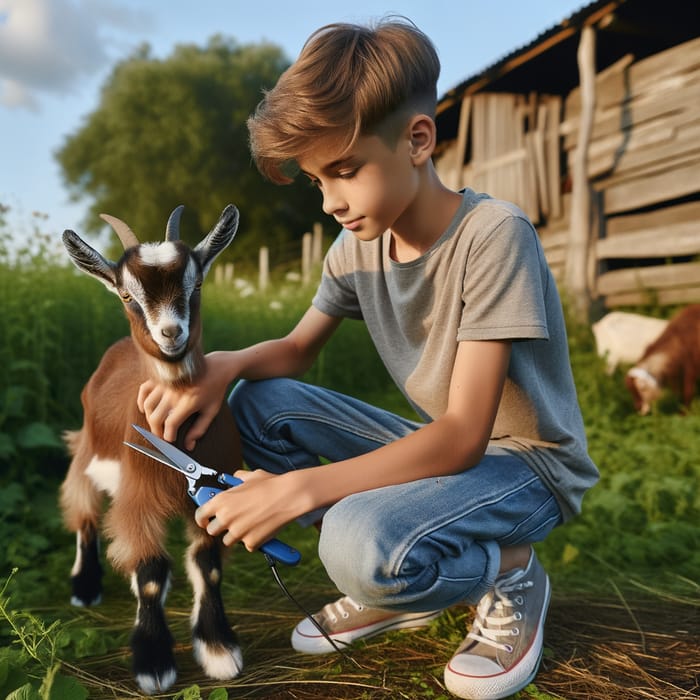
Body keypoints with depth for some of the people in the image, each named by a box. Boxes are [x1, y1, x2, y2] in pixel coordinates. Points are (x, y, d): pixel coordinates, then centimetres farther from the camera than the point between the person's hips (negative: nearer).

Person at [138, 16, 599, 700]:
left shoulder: (493, 234, -24)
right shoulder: (358, 245, -4)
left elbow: (463, 437, -28)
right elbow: (297, 348, 8)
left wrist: (301, 487, -34)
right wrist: (223, 362, -16)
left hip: (529, 460, -7)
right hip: (437, 443, 7)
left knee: (363, 544, -35)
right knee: (258, 403, -6)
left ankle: (511, 574, -1)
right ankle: (398, 586, 4)